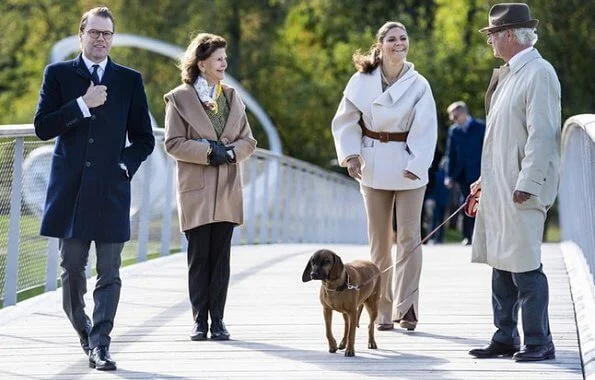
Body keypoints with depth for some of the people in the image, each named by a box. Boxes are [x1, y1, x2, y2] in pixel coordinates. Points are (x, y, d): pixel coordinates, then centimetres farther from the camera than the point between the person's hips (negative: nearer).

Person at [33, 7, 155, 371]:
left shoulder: (130, 80, 8)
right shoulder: (58, 74, 6)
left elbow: (144, 138, 11)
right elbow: (42, 127, -4)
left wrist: (126, 163, -6)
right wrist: (82, 105, -13)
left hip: (111, 188, 0)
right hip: (70, 188, 0)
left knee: (109, 273, -5)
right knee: (72, 269, 6)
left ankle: (100, 344, -5)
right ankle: (82, 328, 27)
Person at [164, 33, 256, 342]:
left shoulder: (232, 97, 14)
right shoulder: (179, 99, 0)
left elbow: (248, 140, 13)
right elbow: (173, 143, -6)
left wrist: (230, 151, -7)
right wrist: (209, 151, -14)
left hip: (227, 191, 4)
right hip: (196, 191, -4)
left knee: (221, 256, 3)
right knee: (199, 256, -1)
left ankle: (217, 320, 7)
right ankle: (200, 320, 6)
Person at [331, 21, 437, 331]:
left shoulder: (418, 85, -4)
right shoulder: (362, 81, -1)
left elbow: (425, 130, -6)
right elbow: (345, 120, 5)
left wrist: (416, 164, -15)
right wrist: (350, 154, -5)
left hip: (408, 166, -1)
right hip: (373, 167, 1)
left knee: (408, 236, -4)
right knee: (379, 239, 6)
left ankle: (406, 306, -2)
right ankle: (383, 310, 11)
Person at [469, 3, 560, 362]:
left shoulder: (539, 74, -12)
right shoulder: (507, 74, 17)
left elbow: (542, 134, -18)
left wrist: (527, 184, -21)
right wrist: (486, 179, 20)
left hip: (522, 188, -9)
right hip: (499, 186, 10)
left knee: (525, 265, -8)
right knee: (502, 264, 11)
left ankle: (539, 342, -2)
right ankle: (505, 338, 17)